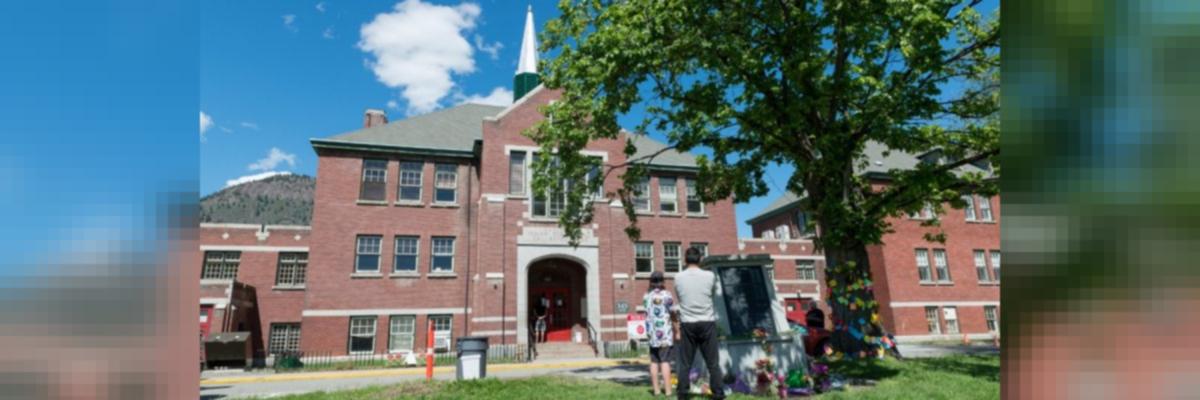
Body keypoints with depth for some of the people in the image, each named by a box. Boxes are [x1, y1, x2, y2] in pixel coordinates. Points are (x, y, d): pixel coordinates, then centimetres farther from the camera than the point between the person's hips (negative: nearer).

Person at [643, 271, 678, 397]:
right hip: (664, 332, -6)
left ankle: (656, 390, 12)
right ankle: (668, 391, -5)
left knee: (654, 361, 8)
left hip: (651, 332, 6)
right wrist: (677, 319, 15)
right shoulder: (666, 294, -8)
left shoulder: (646, 296, 10)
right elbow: (673, 313, -5)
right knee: (665, 361, -5)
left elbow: (648, 313, 12)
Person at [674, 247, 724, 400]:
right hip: (707, 322, 0)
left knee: (685, 362, 8)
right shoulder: (710, 276, -5)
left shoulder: (678, 277, -3)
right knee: (713, 362, 8)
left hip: (687, 324, 1)